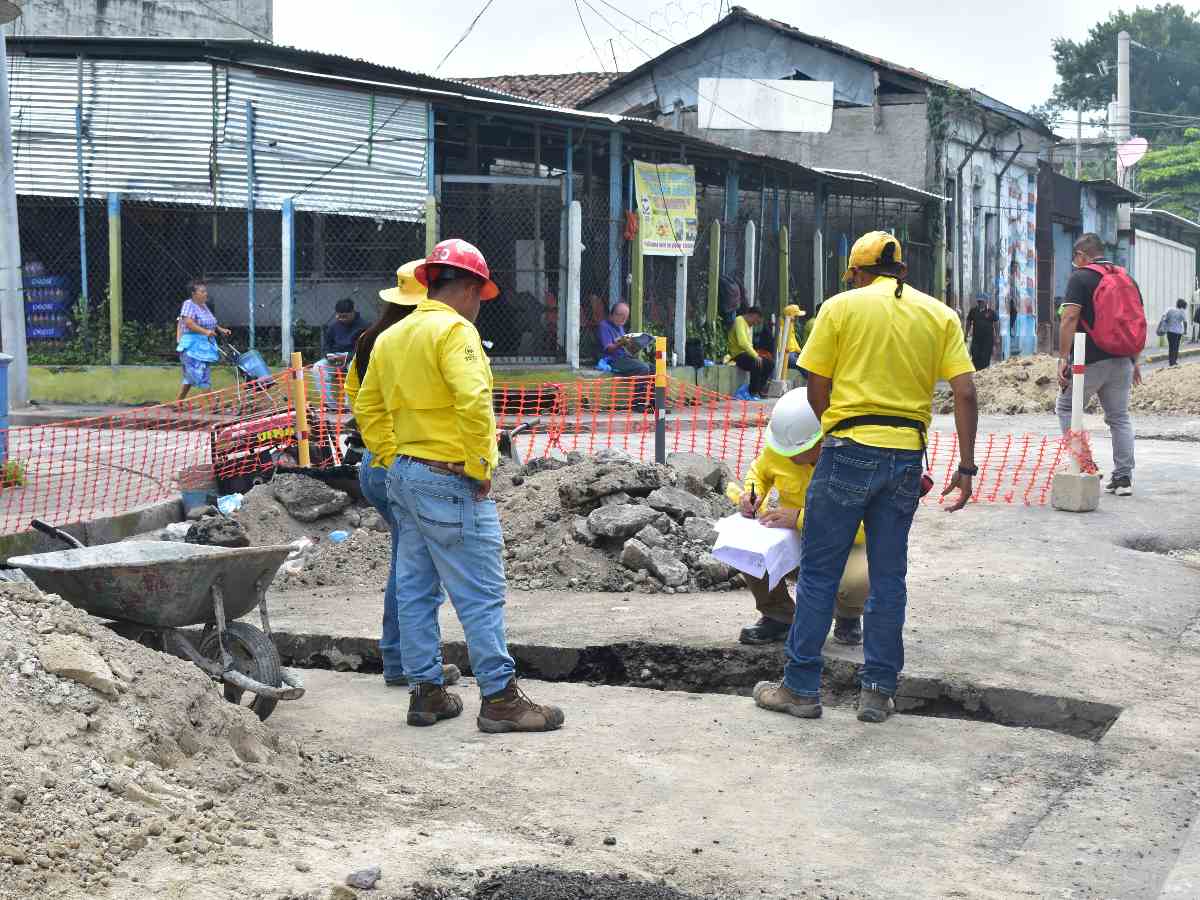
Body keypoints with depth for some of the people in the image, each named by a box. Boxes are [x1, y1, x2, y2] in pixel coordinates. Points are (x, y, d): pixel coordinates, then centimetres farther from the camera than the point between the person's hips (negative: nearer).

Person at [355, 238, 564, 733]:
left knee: (415, 591, 12)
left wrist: (391, 461, 17)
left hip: (403, 475, 9)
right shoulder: (454, 330, -14)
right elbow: (473, 403, -26)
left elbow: (368, 408, 18)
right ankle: (499, 697, 1)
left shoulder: (391, 337, 14)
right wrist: (480, 468, -17)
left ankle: (425, 691, 19)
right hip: (450, 482, -9)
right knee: (482, 595, -3)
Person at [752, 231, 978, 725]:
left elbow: (816, 391, 2)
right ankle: (878, 690, 15)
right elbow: (965, 392, 0)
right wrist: (966, 467, 3)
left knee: (819, 573, 5)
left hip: (850, 449, -3)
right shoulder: (940, 315, 8)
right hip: (907, 457, 3)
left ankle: (801, 688, 9)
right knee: (888, 577, 12)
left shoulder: (841, 307, 1)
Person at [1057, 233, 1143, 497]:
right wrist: (1135, 362, 21)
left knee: (1066, 408, 10)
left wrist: (1063, 358, -14)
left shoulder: (1080, 278, -6)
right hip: (1122, 360, 6)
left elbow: (1070, 319, -16)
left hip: (1091, 361, -6)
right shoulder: (1128, 279, 13)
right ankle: (1124, 478, 9)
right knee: (1119, 417, 10)